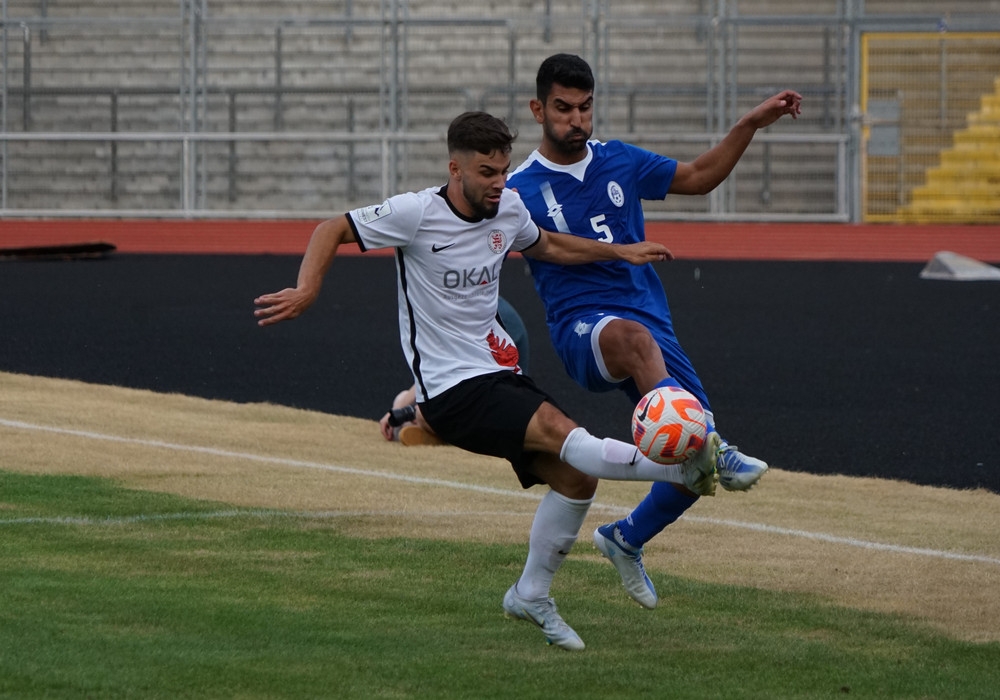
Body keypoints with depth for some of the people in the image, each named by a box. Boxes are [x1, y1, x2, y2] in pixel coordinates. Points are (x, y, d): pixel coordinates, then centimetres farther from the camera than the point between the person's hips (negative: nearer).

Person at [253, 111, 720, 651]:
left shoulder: (508, 210, 5)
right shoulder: (418, 213, -13)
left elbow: (546, 246, 28)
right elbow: (332, 230, -6)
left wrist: (619, 252, 22)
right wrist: (306, 291, -22)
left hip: (499, 373, 8)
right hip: (451, 389, -8)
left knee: (576, 478, 1)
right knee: (558, 431, -27)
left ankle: (531, 596, 18)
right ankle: (684, 467, -32)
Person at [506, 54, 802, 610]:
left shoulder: (619, 162, 12)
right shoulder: (520, 191, -2)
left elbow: (699, 177, 23)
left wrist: (751, 125, 14)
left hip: (652, 319, 5)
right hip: (583, 327, -5)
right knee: (633, 337, -43)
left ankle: (626, 539, 22)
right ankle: (718, 451, -57)